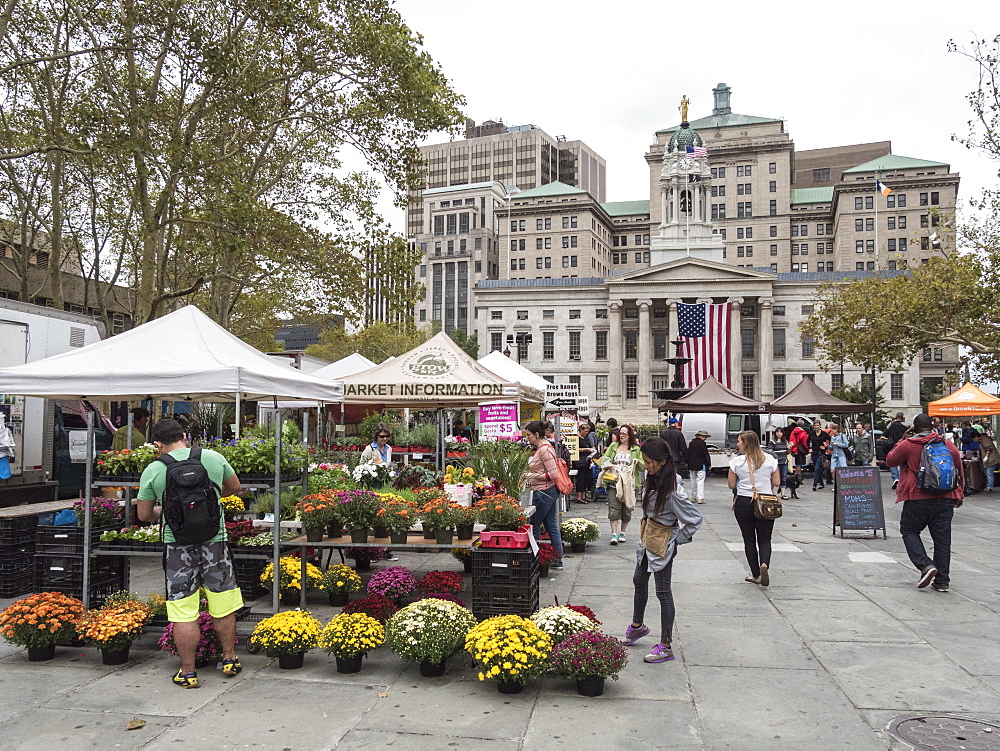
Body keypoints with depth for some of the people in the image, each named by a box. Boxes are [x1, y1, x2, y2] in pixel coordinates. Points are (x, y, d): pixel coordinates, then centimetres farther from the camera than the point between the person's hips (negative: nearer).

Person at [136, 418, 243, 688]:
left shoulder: (153, 471, -4)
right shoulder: (214, 458, 0)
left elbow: (144, 514, 4)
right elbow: (235, 487, 17)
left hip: (178, 546, -1)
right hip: (215, 542, 2)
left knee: (183, 614, 7)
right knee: (223, 607, 15)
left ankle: (188, 672, 15)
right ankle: (230, 660, 29)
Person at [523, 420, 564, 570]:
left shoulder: (544, 450, -18)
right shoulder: (542, 448, 13)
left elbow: (553, 474, -21)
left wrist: (534, 476, -18)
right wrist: (531, 481, 15)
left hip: (543, 492, -10)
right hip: (549, 492, 10)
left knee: (534, 527, 0)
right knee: (551, 526, 12)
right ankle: (558, 561, 17)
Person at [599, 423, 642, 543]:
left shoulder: (636, 449, 8)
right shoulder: (613, 446, 11)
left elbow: (643, 467, 7)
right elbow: (604, 459, 15)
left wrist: (638, 462, -14)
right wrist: (607, 465, -7)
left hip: (629, 484, 0)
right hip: (614, 483, 0)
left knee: (627, 509, 6)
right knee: (614, 508, -8)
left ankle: (622, 533, 21)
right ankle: (614, 534, -7)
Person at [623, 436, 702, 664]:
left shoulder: (672, 490, -28)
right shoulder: (652, 477, -4)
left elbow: (695, 518, -24)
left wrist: (679, 539, -14)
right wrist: (645, 529, 11)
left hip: (663, 544, -9)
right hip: (647, 538, 9)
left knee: (663, 592, 1)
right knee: (639, 581, 24)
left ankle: (665, 646, 13)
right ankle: (637, 626, 46)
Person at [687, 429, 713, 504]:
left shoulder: (691, 443, 9)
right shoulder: (702, 443, -12)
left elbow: (688, 453, 15)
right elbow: (706, 455, -10)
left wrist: (688, 463, 22)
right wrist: (709, 464, -4)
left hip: (692, 465, 7)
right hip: (700, 465, -7)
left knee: (694, 481, 14)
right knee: (700, 481, -5)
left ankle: (695, 497, 18)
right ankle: (700, 498, -9)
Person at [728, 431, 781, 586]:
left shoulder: (737, 461, -7)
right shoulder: (770, 460, -1)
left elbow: (731, 485, -3)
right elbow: (776, 482, 3)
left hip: (743, 503, -1)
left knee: (749, 540, 9)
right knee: (765, 539, 9)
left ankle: (755, 575, 12)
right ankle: (765, 564, -18)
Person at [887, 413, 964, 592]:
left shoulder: (907, 445, -7)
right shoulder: (949, 445, 8)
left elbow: (890, 461, 7)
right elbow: (960, 471, 16)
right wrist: (959, 494, 27)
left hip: (918, 499, -4)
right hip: (945, 499, 4)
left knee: (909, 531, 12)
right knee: (942, 538, 8)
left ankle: (925, 565, -7)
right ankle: (942, 581, 11)